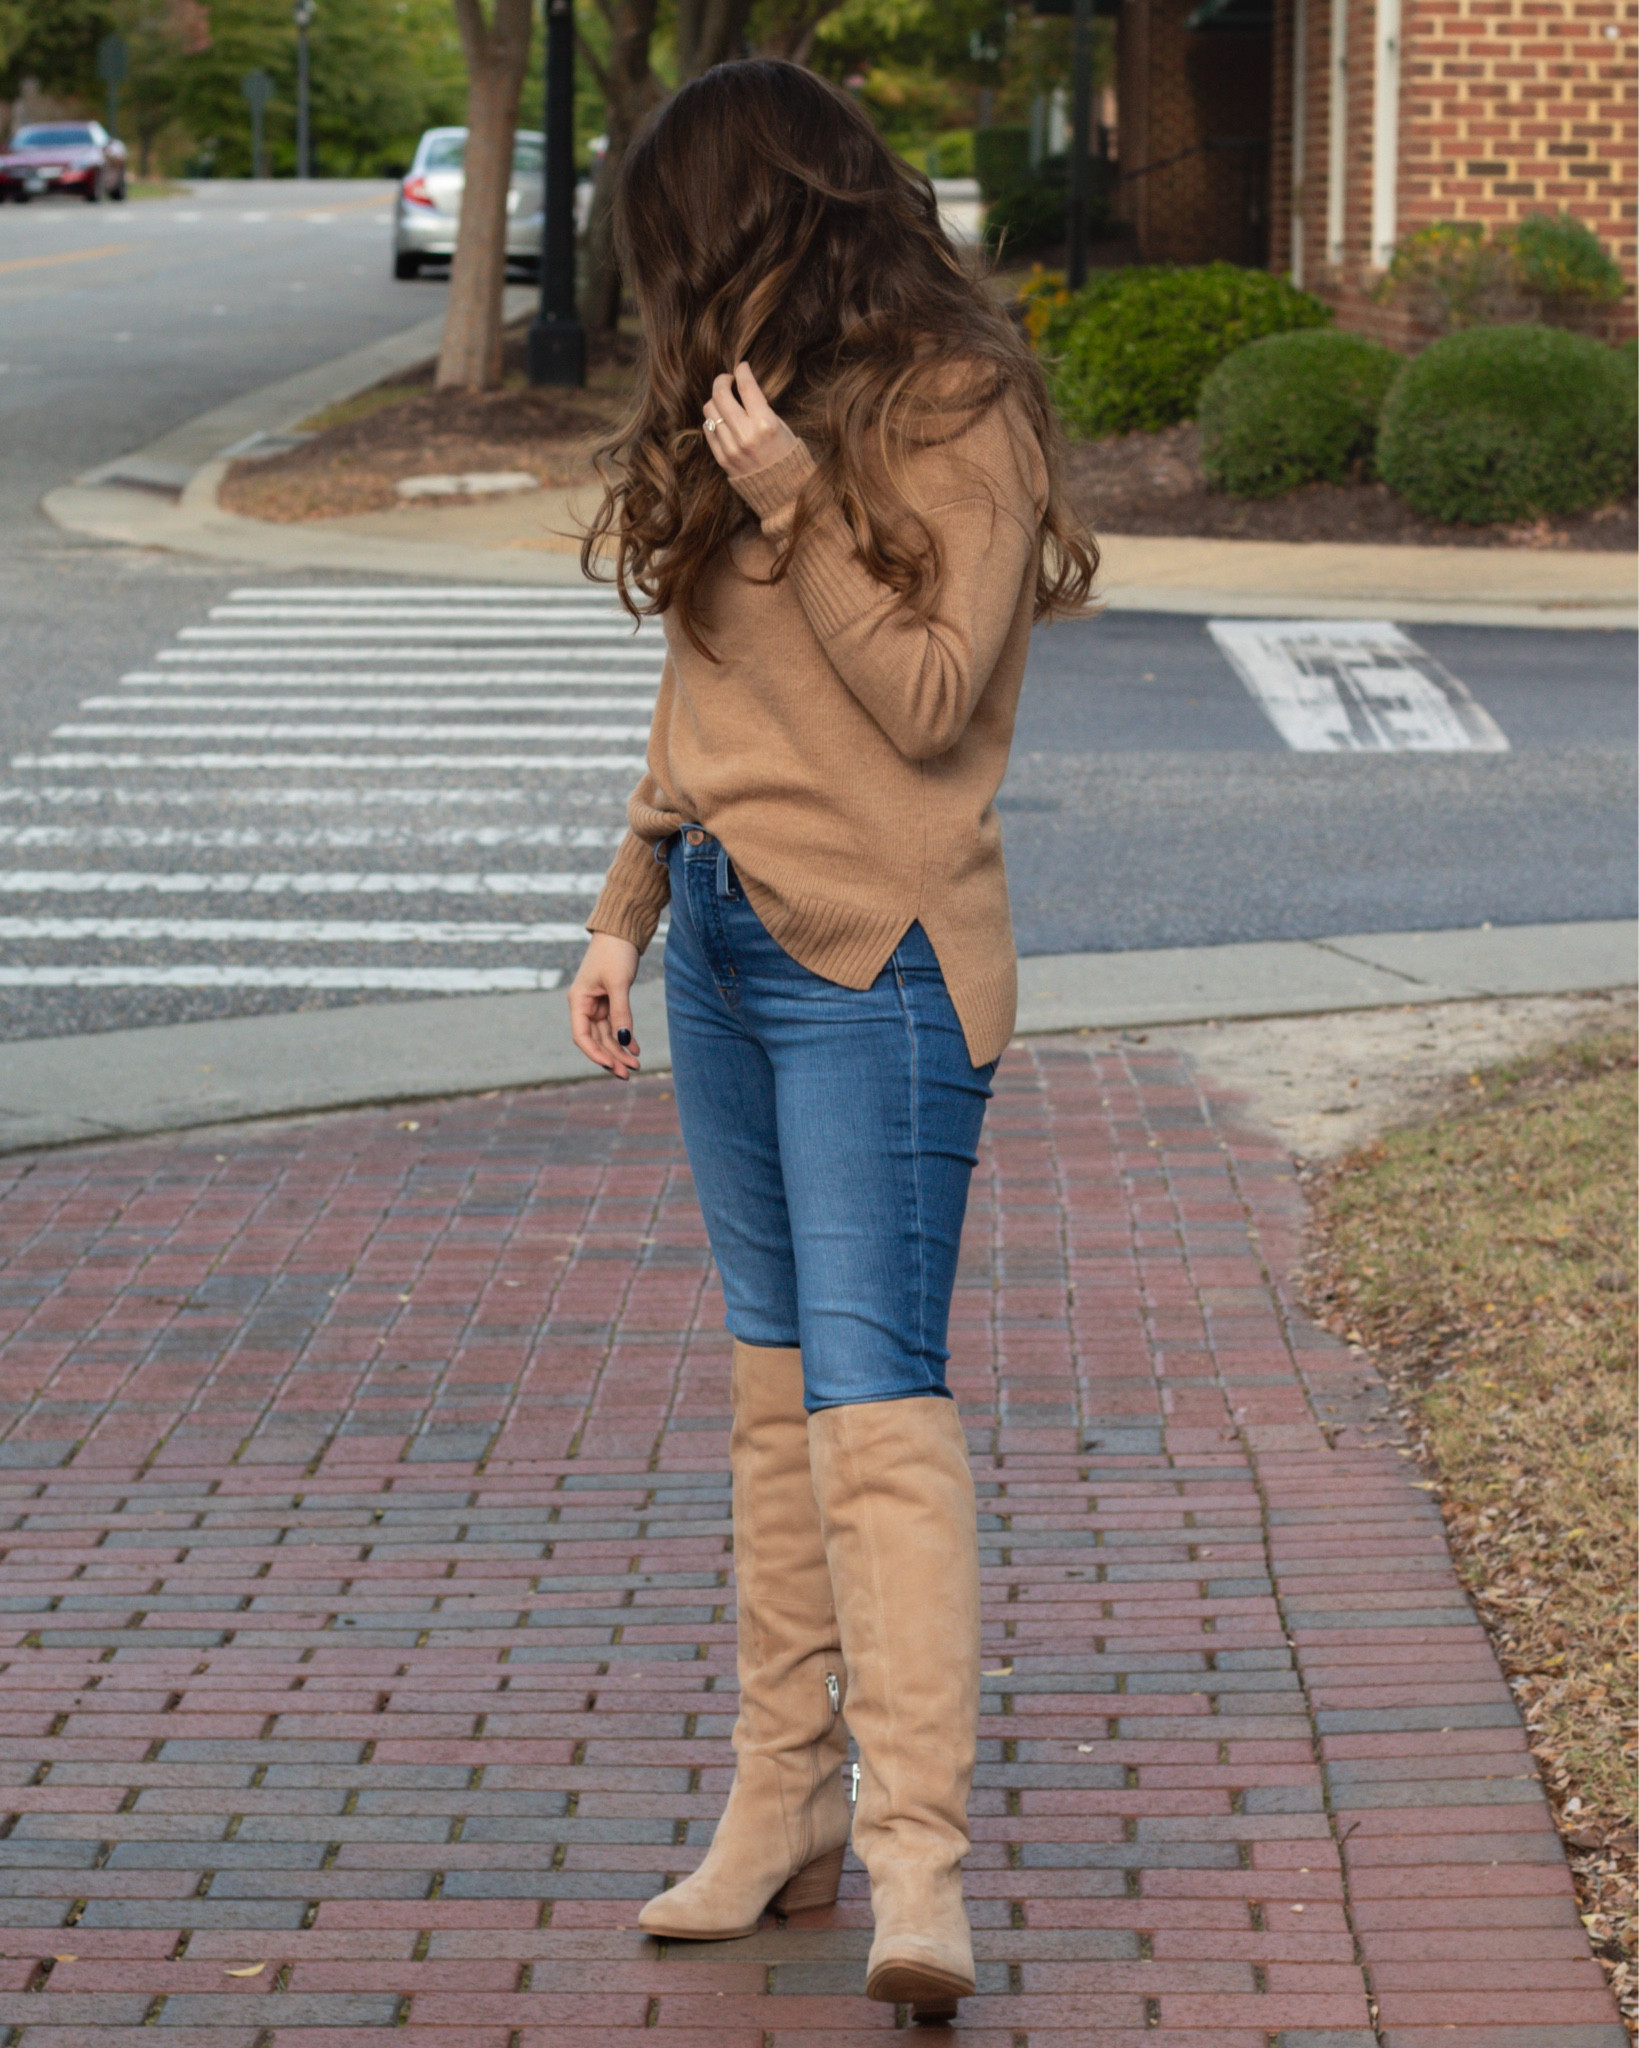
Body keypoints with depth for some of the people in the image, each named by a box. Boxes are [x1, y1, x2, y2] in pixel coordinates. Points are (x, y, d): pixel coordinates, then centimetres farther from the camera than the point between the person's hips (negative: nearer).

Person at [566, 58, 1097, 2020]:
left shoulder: (956, 413, -11)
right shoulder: (746, 404, 13)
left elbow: (932, 698, -15)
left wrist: (793, 505, -20)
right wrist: (625, 910, 17)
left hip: (876, 959, -8)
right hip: (724, 936, 8)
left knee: (875, 1393, -14)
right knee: (775, 1382, 11)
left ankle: (917, 1863, -17)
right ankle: (785, 1805, 18)